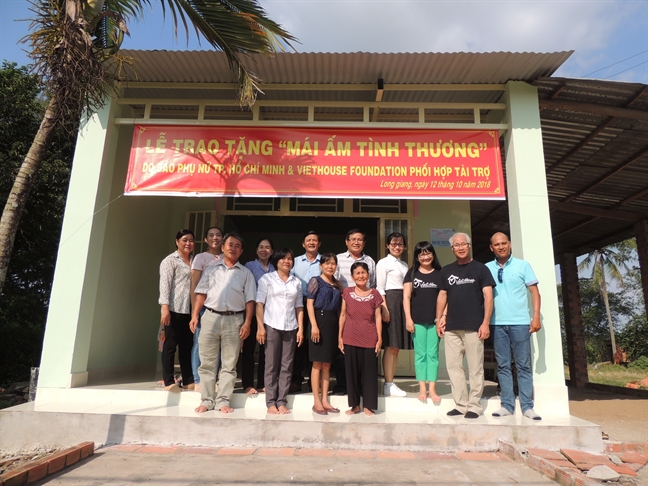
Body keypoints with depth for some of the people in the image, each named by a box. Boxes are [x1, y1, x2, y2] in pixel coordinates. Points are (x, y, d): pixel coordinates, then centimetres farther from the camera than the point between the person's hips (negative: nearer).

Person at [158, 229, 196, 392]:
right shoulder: (170, 260, 0)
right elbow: (165, 284, -8)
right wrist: (165, 308, -17)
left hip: (190, 309, 6)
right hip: (174, 309, -5)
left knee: (187, 346, 9)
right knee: (170, 345, 0)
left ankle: (188, 380, 15)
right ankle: (169, 381, 6)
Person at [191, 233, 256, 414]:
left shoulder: (246, 273, 9)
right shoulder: (211, 268, 12)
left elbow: (249, 300, 3)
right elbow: (201, 293, 8)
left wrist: (247, 322, -6)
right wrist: (195, 315, -1)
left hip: (234, 320, -1)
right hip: (210, 317, 1)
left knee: (229, 364, 4)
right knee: (207, 362, 5)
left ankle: (223, 401, 13)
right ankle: (207, 401, 15)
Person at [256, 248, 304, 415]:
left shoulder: (297, 282, 12)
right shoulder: (266, 279, 3)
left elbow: (299, 307, 12)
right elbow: (259, 304, -2)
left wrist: (301, 328, 4)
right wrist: (260, 326, -10)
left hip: (290, 328, 3)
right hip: (271, 326, -3)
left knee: (286, 366, 4)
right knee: (271, 365, 2)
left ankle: (282, 402, 11)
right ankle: (271, 402, 9)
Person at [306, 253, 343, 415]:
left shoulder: (337, 285, 14)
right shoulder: (316, 281, -2)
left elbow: (339, 307, 14)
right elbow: (309, 304, -8)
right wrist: (314, 325, -16)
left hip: (333, 324, 6)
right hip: (320, 320, -6)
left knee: (327, 364, 10)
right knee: (318, 363, -1)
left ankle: (325, 400, 17)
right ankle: (317, 402, 7)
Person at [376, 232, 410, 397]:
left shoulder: (404, 265, 19)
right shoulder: (383, 263, -1)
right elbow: (380, 288, -7)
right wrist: (384, 308, -16)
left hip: (403, 303, 7)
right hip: (390, 301, -7)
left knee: (397, 346, 8)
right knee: (390, 346, -6)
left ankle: (391, 383, 16)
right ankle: (388, 385, 1)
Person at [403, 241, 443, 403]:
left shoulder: (440, 273, 8)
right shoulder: (412, 273, 7)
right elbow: (406, 297, 3)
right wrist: (408, 318, -4)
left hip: (435, 320, 0)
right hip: (417, 320, 0)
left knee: (433, 354, 2)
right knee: (420, 354, 3)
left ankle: (432, 389, 7)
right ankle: (422, 389, 9)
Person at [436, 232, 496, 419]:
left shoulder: (480, 268, 3)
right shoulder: (446, 270, 14)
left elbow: (488, 296, -2)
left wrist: (486, 323, -9)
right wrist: (439, 318, 9)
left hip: (474, 327, -4)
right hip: (452, 327, 4)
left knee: (475, 368, 1)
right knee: (453, 367, 5)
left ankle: (474, 406, 11)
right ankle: (460, 405, 15)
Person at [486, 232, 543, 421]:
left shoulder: (522, 265, 3)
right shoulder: (487, 269, 7)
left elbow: (534, 291, 2)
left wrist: (536, 316, -6)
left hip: (520, 322, -2)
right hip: (497, 323, 2)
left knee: (523, 365, 4)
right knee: (503, 365, 6)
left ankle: (527, 406, 11)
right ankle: (507, 405, 13)